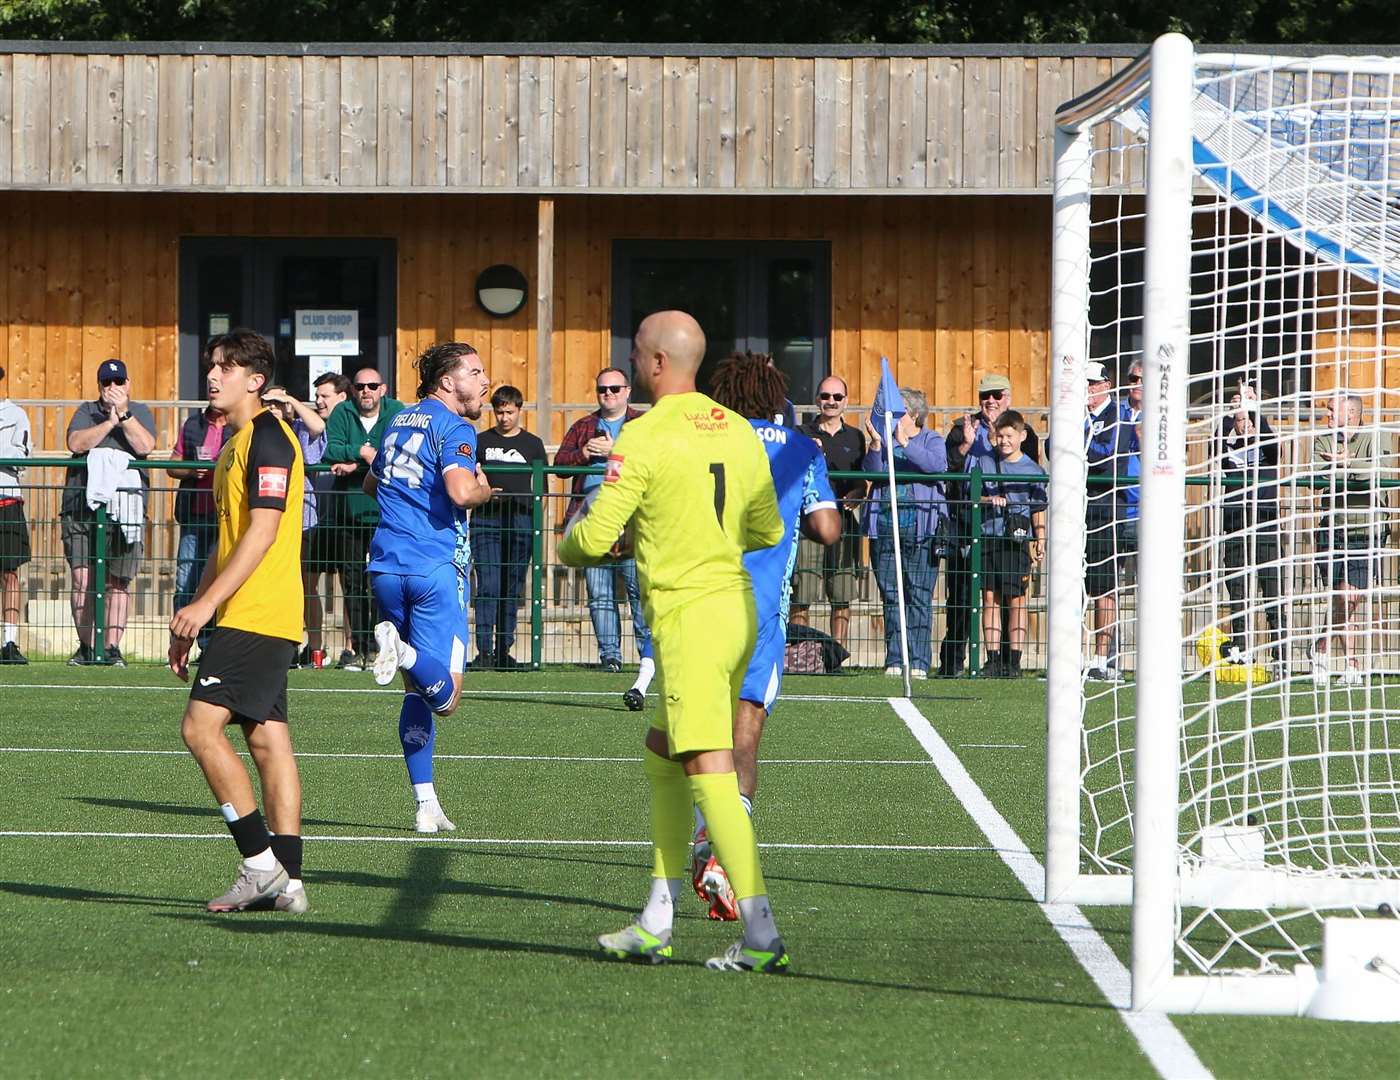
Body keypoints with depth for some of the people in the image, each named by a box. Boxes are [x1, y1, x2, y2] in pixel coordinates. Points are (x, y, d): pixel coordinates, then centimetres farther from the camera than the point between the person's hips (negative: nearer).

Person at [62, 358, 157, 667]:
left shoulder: (140, 413, 11)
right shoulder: (86, 412, 13)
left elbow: (145, 446, -7)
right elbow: (76, 444, -5)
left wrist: (124, 413, -14)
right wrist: (110, 421, -11)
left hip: (124, 508, -1)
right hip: (80, 507, 1)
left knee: (119, 581, -2)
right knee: (82, 580, -3)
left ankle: (112, 647, 2)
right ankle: (86, 647, 5)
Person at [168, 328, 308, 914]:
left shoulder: (267, 437, -11)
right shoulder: (236, 442, 20)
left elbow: (262, 531, -19)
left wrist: (205, 603, -21)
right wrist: (192, 618, 23)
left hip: (256, 617, -10)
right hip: (253, 620, 10)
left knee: (201, 725, -14)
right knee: (268, 740, 6)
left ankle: (261, 863, -12)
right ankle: (285, 881, 4)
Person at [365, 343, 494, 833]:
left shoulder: (399, 421, 18)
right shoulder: (454, 427, -6)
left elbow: (371, 485, 33)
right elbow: (461, 491, -23)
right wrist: (484, 488, -2)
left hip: (386, 567, 7)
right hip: (435, 567, -7)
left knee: (417, 690, 14)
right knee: (444, 696, -6)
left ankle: (426, 806, 10)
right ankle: (404, 653, -36)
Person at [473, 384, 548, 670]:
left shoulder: (533, 444, 11)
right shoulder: (480, 442, 10)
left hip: (521, 520, 1)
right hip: (486, 519, -1)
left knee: (513, 589, 4)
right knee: (488, 586, -10)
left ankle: (504, 651, 9)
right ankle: (484, 650, -12)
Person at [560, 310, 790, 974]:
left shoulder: (644, 438, -12)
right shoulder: (738, 432, 10)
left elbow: (595, 536, -12)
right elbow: (767, 531, 18)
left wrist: (566, 546, 11)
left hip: (688, 616, -8)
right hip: (737, 603, 8)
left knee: (710, 774, -10)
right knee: (660, 758, 18)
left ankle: (761, 937, -16)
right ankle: (656, 925, 21)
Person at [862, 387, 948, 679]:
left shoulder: (931, 440, 7)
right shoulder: (885, 439, 15)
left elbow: (937, 465, -14)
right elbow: (871, 471, 1)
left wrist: (906, 444, -20)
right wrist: (876, 444, -14)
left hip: (920, 529, -4)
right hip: (885, 526, 4)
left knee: (919, 596, -5)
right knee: (891, 597, 3)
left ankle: (918, 661, -3)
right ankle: (895, 659, 7)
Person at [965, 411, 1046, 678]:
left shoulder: (1032, 470, 4)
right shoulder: (983, 462, 8)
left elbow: (1038, 510, 5)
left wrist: (1041, 542, -2)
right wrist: (987, 500, -12)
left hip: (1017, 540, -2)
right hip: (987, 537, 2)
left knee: (1016, 599, -4)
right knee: (990, 597, 3)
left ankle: (1014, 661, -2)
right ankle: (993, 659, 7)